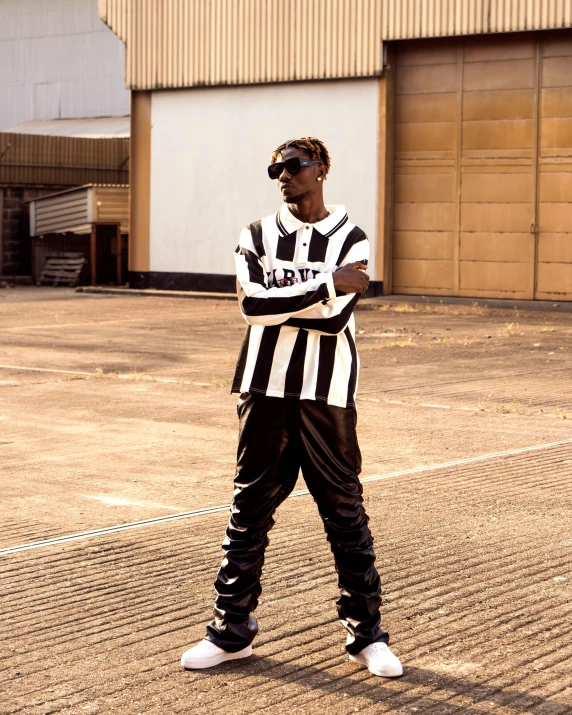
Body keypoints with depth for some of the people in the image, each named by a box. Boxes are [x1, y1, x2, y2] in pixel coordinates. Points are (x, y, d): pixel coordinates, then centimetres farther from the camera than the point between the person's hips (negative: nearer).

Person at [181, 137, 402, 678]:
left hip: (326, 394, -2)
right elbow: (252, 304, -11)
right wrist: (325, 286, -14)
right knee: (250, 506, 6)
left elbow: (336, 319, -12)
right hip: (265, 389, 2)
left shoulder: (350, 240, 2)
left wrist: (277, 303, -9)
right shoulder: (258, 236, 9)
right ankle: (232, 630, 15)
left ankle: (365, 633, 12)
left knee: (345, 510, 1)